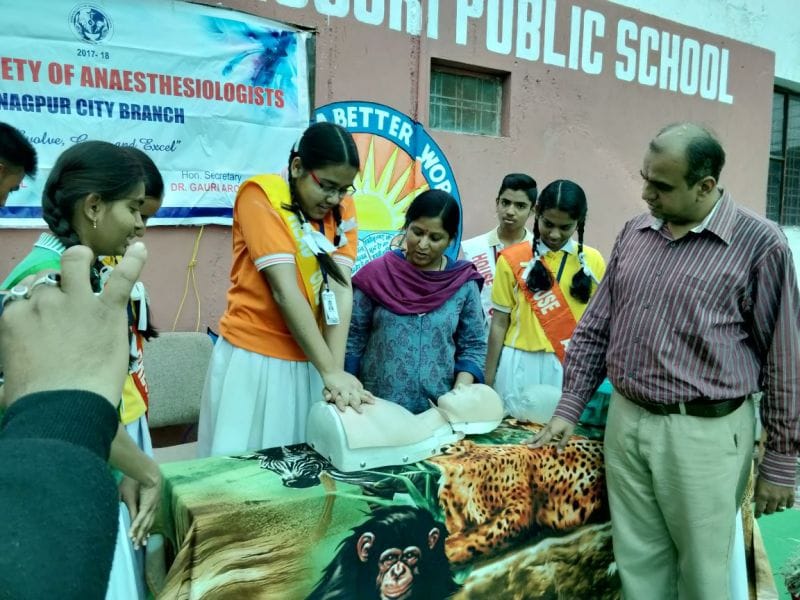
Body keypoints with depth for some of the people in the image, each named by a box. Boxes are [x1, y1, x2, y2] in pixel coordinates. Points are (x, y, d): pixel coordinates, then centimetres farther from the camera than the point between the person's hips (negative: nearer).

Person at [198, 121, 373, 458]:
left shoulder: (343, 207, 4)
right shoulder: (260, 194, -11)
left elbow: (341, 288, -7)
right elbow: (285, 290, -18)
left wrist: (335, 370, -18)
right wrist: (330, 371, -20)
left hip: (309, 361, 4)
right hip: (254, 358, -4)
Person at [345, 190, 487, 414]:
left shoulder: (464, 283, -2)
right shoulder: (376, 273, -4)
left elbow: (473, 347, 2)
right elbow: (352, 338, -1)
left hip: (439, 410, 1)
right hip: (375, 407, 0)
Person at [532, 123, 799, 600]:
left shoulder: (759, 244, -8)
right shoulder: (634, 234, 6)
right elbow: (595, 328, 11)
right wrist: (569, 408, 7)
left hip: (704, 433, -4)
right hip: (625, 422, 5)